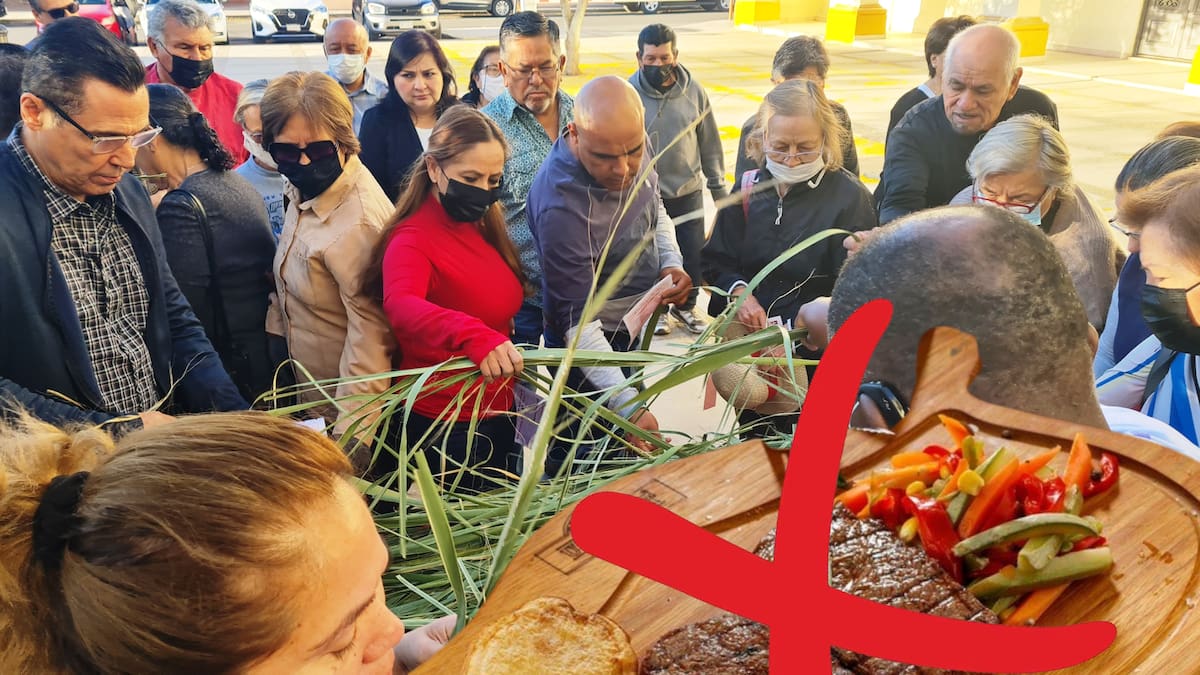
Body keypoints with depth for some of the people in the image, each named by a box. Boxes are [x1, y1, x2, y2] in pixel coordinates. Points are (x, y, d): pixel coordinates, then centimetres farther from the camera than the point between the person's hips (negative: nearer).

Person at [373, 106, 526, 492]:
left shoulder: (484, 226, 4)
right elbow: (401, 307, -41)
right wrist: (473, 335, -56)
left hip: (498, 414, 8)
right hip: (445, 430, -8)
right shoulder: (412, 240, -20)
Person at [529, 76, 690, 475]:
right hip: (593, 346, -7)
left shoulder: (633, 157, -10)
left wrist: (671, 262, -6)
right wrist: (628, 406, -39)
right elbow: (578, 322, -32)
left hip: (637, 329, 8)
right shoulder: (562, 206, -33)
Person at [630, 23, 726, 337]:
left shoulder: (694, 91, -4)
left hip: (689, 195, 2)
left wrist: (718, 187, 7)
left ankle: (686, 305, 34)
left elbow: (710, 143, 4)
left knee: (694, 257, 10)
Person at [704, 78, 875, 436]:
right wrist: (738, 290, -14)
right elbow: (717, 261, 7)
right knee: (752, 437, 21)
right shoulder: (749, 189, 1)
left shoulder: (850, 197, -12)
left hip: (812, 349, -4)